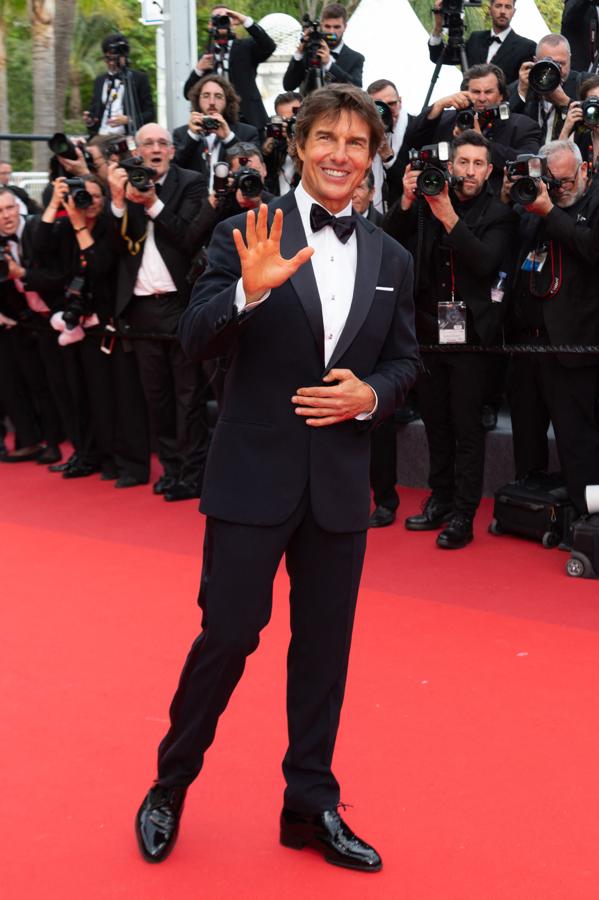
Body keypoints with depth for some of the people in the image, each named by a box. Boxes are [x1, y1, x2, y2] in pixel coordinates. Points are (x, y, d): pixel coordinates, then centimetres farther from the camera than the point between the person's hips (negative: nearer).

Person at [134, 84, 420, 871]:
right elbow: (196, 342, -10)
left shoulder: (391, 259, 8)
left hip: (341, 481, 4)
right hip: (254, 474, -3)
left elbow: (405, 361, 13)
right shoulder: (246, 237, -4)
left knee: (324, 646, 11)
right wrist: (250, 289, -29)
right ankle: (169, 787, 23)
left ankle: (312, 807, 26)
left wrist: (371, 394, -9)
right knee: (228, 635, 1)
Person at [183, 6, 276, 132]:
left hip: (248, 119, -2)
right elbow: (189, 94, 11)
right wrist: (198, 69, -6)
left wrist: (245, 20, -15)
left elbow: (269, 46, -12)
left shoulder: (246, 47, 9)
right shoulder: (205, 57, 16)